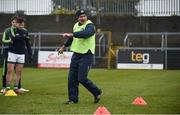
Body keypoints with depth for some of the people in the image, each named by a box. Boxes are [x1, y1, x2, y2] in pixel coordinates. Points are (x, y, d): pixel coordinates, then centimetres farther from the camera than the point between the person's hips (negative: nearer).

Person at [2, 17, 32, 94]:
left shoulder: (25, 32, 8)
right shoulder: (11, 31, -4)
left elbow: (28, 44, 14)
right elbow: (14, 38, -25)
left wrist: (30, 54, 10)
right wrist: (23, 37, -28)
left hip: (21, 54, 4)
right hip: (12, 53, -4)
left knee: (19, 72, 3)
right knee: (10, 71, -8)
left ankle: (16, 88, 8)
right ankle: (7, 88, -6)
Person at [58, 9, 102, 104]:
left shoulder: (90, 26, -13)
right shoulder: (76, 26, 11)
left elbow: (85, 33, -36)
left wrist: (71, 35, -39)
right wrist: (64, 46, 39)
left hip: (86, 55, -8)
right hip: (76, 54, 8)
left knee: (82, 79, -10)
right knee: (72, 78, 6)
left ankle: (97, 93, 10)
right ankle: (73, 99, 17)